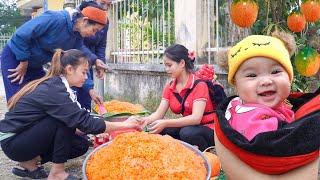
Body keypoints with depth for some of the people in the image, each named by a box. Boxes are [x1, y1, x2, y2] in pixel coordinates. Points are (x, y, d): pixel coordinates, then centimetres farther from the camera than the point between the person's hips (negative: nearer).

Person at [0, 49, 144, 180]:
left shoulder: (54, 85, 2)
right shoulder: (54, 90, -26)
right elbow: (84, 122, -29)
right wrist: (123, 125, -23)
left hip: (27, 134, 9)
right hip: (12, 142, -9)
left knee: (81, 145, 0)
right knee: (64, 119, -25)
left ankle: (29, 163, 7)